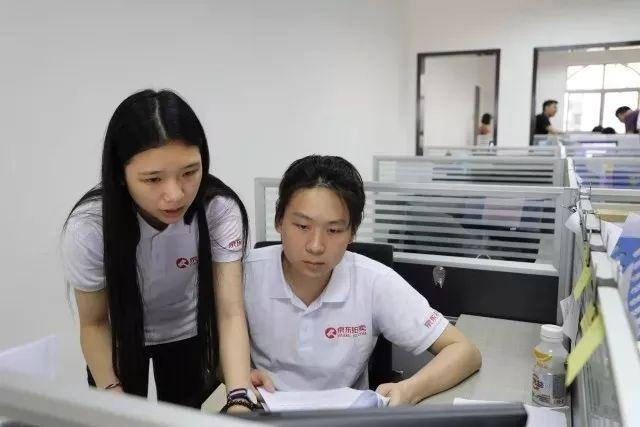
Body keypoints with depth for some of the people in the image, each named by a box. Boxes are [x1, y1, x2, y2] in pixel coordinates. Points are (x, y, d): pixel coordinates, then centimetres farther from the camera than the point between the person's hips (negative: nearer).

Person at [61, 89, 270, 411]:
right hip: (119, 339, -1)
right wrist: (113, 396, -29)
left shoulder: (220, 209, -31)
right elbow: (94, 323, -17)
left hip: (186, 333, 1)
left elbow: (230, 312, -31)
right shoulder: (88, 227, -32)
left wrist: (240, 398, -44)